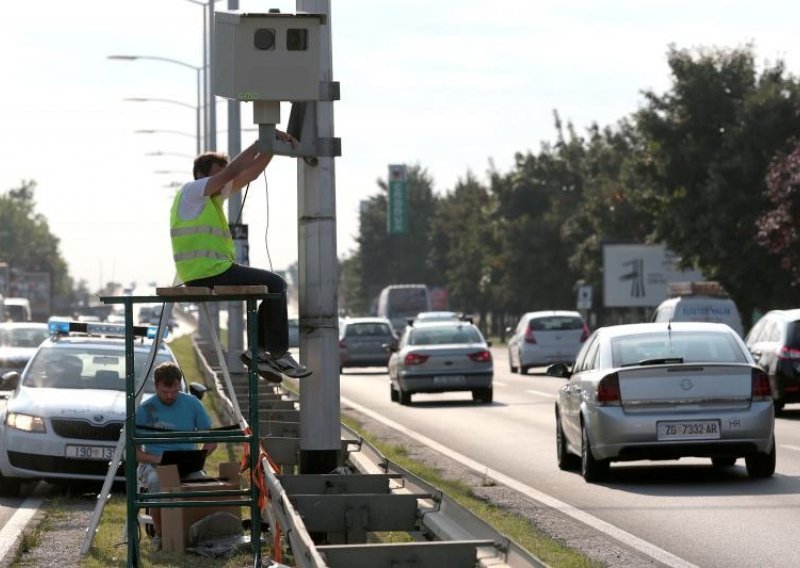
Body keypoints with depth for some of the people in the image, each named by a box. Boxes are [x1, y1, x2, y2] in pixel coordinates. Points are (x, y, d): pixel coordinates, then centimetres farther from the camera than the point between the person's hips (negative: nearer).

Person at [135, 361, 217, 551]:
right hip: (155, 464, -1)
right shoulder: (145, 409, -1)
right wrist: (155, 459, -19)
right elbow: (135, 450, 0)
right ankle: (159, 534, -16)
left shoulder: (191, 404, 4)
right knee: (156, 481, -38)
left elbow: (211, 439, 8)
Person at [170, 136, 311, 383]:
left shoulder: (215, 196, 18)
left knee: (274, 285, 15)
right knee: (275, 285, -5)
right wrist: (262, 141, -15)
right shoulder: (191, 191, -9)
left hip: (215, 271, 10)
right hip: (209, 273, -10)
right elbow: (233, 171, -18)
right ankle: (278, 354, -1)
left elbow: (249, 174, 17)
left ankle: (258, 350, 9)